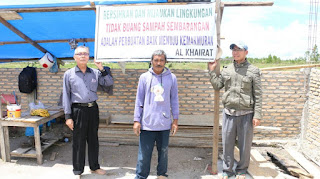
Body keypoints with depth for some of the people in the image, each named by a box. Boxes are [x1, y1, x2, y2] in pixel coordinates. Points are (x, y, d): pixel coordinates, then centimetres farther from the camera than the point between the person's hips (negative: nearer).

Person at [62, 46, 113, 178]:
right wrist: (68, 116, -6)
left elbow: (109, 83, 7)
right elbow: (66, 96, -1)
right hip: (78, 110, -3)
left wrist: (101, 69, -5)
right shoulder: (69, 74, 1)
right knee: (78, 142, 4)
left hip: (93, 109, 3)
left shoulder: (95, 73, 8)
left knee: (93, 140, 14)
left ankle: (94, 166, 30)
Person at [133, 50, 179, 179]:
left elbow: (174, 100, 7)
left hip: (165, 123, 1)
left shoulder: (171, 78, 2)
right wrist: (136, 120, 1)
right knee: (144, 154, 4)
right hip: (147, 123, -1)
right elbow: (139, 100, 4)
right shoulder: (144, 77, 1)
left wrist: (175, 120, 6)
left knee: (163, 152, 14)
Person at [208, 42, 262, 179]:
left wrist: (257, 115, -7)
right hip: (229, 112, 3)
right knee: (227, 143, 9)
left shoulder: (253, 71, -1)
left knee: (244, 144, 9)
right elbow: (217, 86, 10)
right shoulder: (226, 69, 9)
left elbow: (258, 95, -2)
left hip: (246, 114, -2)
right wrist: (211, 70, 2)